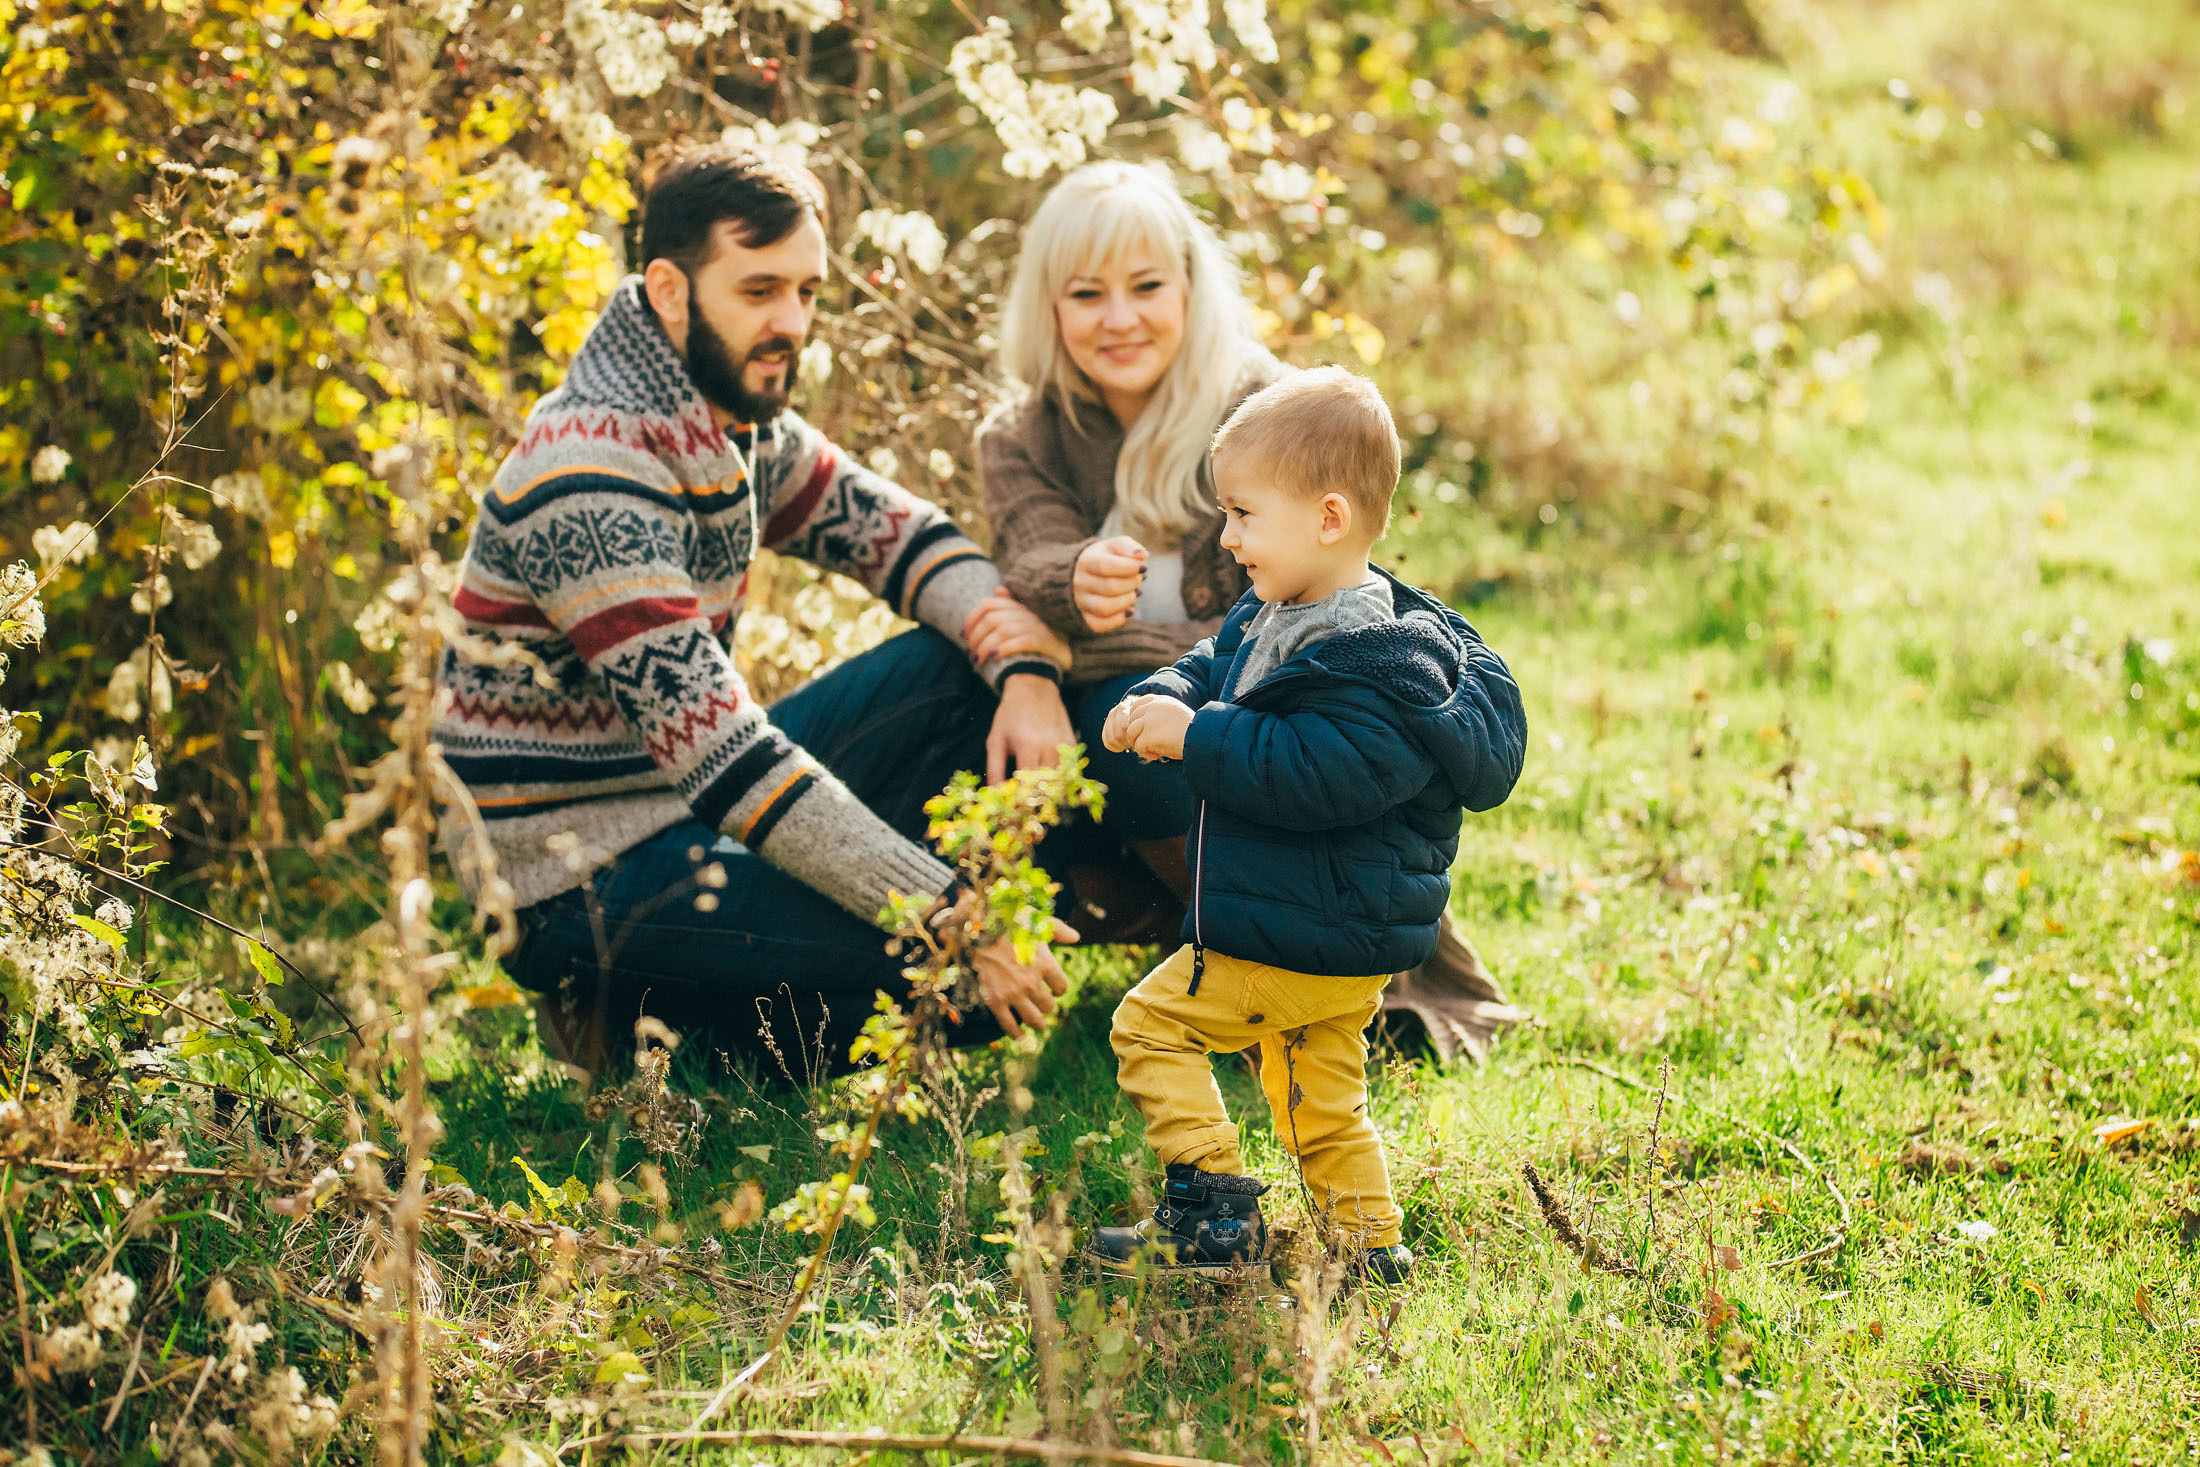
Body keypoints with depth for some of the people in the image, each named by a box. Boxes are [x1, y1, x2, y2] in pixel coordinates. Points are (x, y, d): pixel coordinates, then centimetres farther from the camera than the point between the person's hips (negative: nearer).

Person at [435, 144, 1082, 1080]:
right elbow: (719, 752, -30)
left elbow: (889, 528, 12)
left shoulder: (734, 412, 4)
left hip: (683, 798, 9)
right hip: (582, 885, -9)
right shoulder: (589, 483, -25)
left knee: (964, 670, 4)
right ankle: (635, 1007, -3)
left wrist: (1027, 666, -9)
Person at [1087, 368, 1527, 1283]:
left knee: (1151, 1023, -4)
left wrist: (1198, 737, -28)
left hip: (1315, 935, -10)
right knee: (1321, 1104, 18)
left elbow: (1321, 774, -32)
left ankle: (1215, 1214, -2)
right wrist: (1157, 703, -4)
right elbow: (1212, 666, 19)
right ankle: (1372, 1252, 27)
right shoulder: (1270, 616, 7)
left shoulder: (1381, 661, -24)